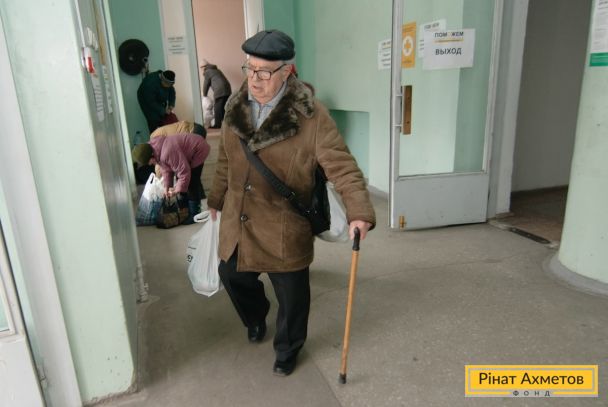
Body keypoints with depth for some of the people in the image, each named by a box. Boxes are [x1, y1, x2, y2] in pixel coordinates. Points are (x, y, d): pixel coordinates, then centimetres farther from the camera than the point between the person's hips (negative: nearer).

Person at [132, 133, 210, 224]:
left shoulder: (167, 153, -37)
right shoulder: (152, 149, -8)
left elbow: (184, 172, -29)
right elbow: (165, 168, 5)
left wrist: (177, 190, -17)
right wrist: (167, 186, -2)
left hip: (198, 150, -9)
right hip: (187, 152, 9)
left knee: (191, 183, -9)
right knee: (184, 184, 13)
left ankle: (194, 214, 2)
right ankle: (183, 208, 28)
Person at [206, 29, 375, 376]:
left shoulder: (311, 115, -18)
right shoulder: (237, 108, 0)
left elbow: (342, 166, -21)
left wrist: (360, 211, -34)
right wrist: (216, 200, 22)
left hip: (284, 227, -5)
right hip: (237, 223, 6)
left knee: (291, 293, 11)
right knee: (233, 276, 22)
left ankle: (288, 349, 41)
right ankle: (256, 319, 55)